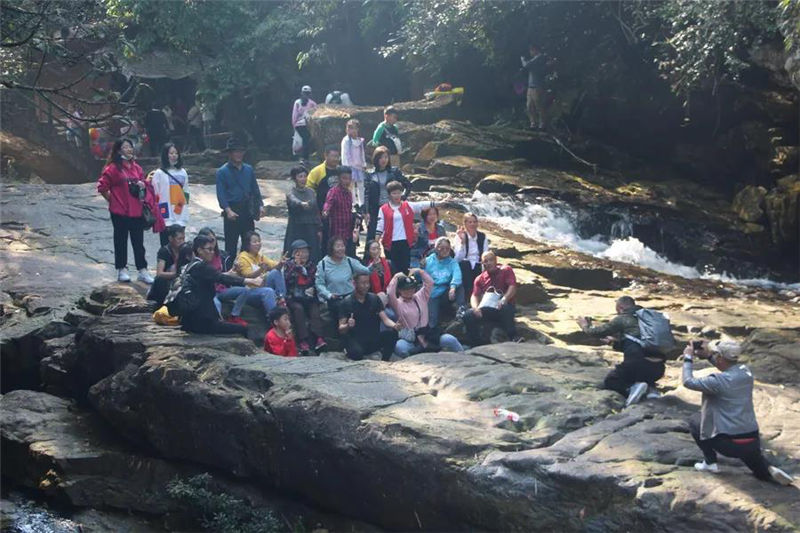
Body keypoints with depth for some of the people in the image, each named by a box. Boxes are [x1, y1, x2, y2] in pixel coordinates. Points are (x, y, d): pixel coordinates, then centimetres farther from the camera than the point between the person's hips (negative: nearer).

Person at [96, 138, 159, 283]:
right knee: (121, 240, 6)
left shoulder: (136, 167, 10)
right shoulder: (113, 168, -8)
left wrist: (143, 186, 0)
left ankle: (142, 271, 11)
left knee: (138, 241, 7)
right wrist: (111, 200, -3)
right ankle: (121, 270, 15)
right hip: (120, 212, -5)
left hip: (136, 211, 5)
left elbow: (144, 183, 22)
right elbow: (102, 186, -9)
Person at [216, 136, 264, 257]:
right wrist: (228, 210, -21)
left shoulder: (248, 169, 10)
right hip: (232, 212, -5)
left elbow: (255, 189, 14)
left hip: (247, 210, 5)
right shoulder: (222, 171, -4)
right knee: (231, 244, 0)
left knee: (249, 242, 9)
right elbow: (221, 193, -10)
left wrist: (260, 205, 1)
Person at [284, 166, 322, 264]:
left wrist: (319, 229, 8)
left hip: (311, 230, 4)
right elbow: (293, 201, -29)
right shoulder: (291, 193, -5)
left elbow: (316, 212, 14)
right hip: (296, 230, -4)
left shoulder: (311, 192, 11)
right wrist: (302, 203, -51)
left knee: (312, 257, 2)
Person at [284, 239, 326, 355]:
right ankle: (303, 341, -39)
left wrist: (313, 289, -8)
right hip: (293, 298, -2)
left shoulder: (312, 266, 16)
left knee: (315, 309, -26)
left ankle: (318, 338, -40)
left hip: (309, 297, 2)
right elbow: (287, 280, -9)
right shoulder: (289, 265, 8)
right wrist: (296, 266, -11)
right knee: (298, 308, -31)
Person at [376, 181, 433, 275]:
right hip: (391, 244, -2)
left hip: (406, 242, 2)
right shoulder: (384, 209, 0)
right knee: (393, 269, 3)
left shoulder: (408, 206, 7)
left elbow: (423, 205, 1)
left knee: (405, 268, 5)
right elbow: (379, 227, 0)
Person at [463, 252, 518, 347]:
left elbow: (512, 287, -10)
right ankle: (475, 345, -16)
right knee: (468, 315, -21)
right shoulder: (480, 279, 14)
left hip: (503, 307, -3)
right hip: (486, 309, 3)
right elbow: (474, 296, 6)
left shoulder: (506, 270, 4)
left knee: (506, 309, -39)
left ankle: (514, 338, -34)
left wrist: (504, 300, -29)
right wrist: (475, 308, -17)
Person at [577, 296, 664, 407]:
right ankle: (650, 388, 7)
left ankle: (632, 388, -12)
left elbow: (601, 331, 13)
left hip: (638, 365, -6)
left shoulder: (622, 319, 2)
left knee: (609, 382, 17)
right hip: (658, 369, 6)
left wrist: (586, 327, 34)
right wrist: (616, 342, 45)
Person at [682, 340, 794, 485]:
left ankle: (710, 462, 18)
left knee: (694, 424, 17)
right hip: (754, 441, 6)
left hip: (730, 444, -6)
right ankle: (769, 470, 2)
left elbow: (688, 382, -8)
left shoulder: (718, 381, -18)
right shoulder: (745, 372, 2)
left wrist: (688, 358, 4)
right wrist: (708, 355, 21)